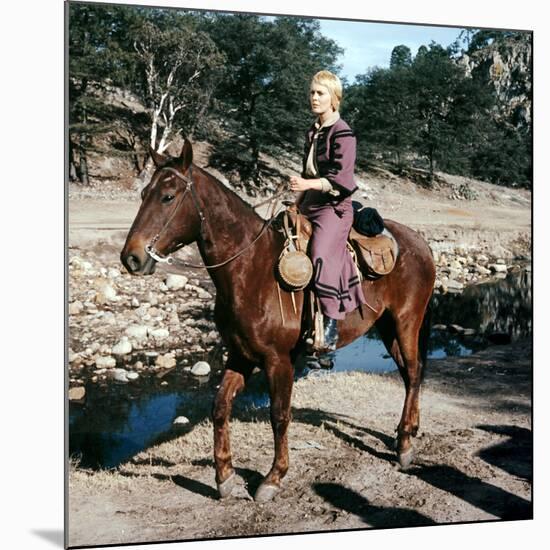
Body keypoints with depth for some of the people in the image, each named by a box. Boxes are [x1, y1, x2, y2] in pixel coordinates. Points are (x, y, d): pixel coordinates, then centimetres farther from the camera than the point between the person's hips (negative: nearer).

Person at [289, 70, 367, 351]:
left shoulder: (342, 133, -10)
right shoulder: (312, 133, 16)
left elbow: (341, 180, -17)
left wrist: (308, 185, -28)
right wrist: (297, 204, 15)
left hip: (334, 207, -9)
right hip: (309, 206, 9)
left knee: (322, 257, -24)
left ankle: (331, 325, -18)